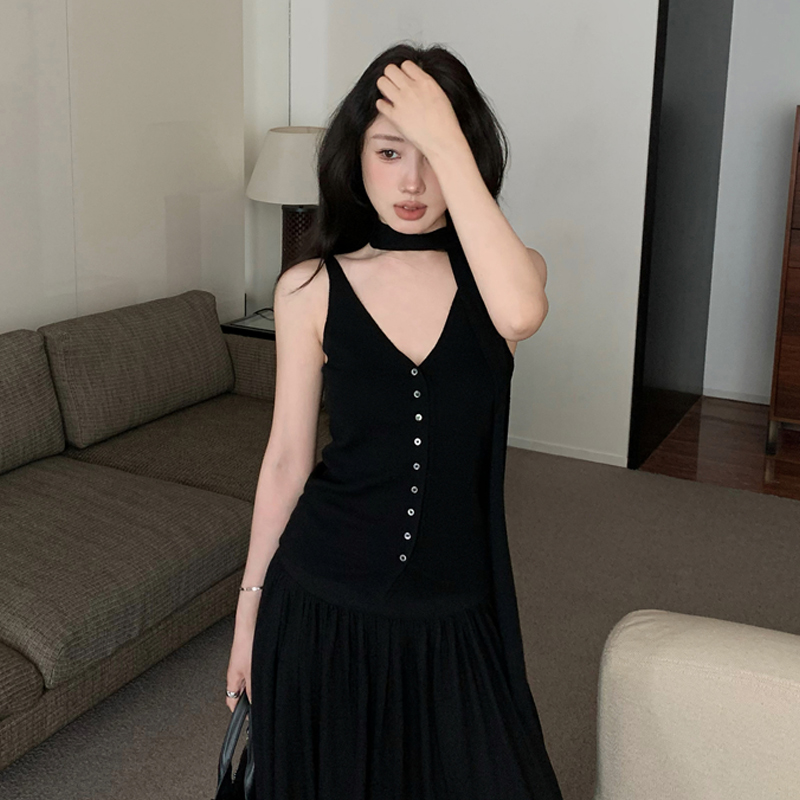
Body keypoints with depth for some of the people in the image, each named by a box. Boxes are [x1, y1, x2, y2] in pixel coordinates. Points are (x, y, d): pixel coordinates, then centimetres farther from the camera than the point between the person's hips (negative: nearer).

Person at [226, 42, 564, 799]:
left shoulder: (500, 266, -4)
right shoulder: (311, 287, -5)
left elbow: (519, 313, -30)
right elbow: (287, 454, 1)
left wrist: (447, 142, -26)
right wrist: (249, 605, 6)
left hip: (454, 613, 1)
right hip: (324, 602, 0)